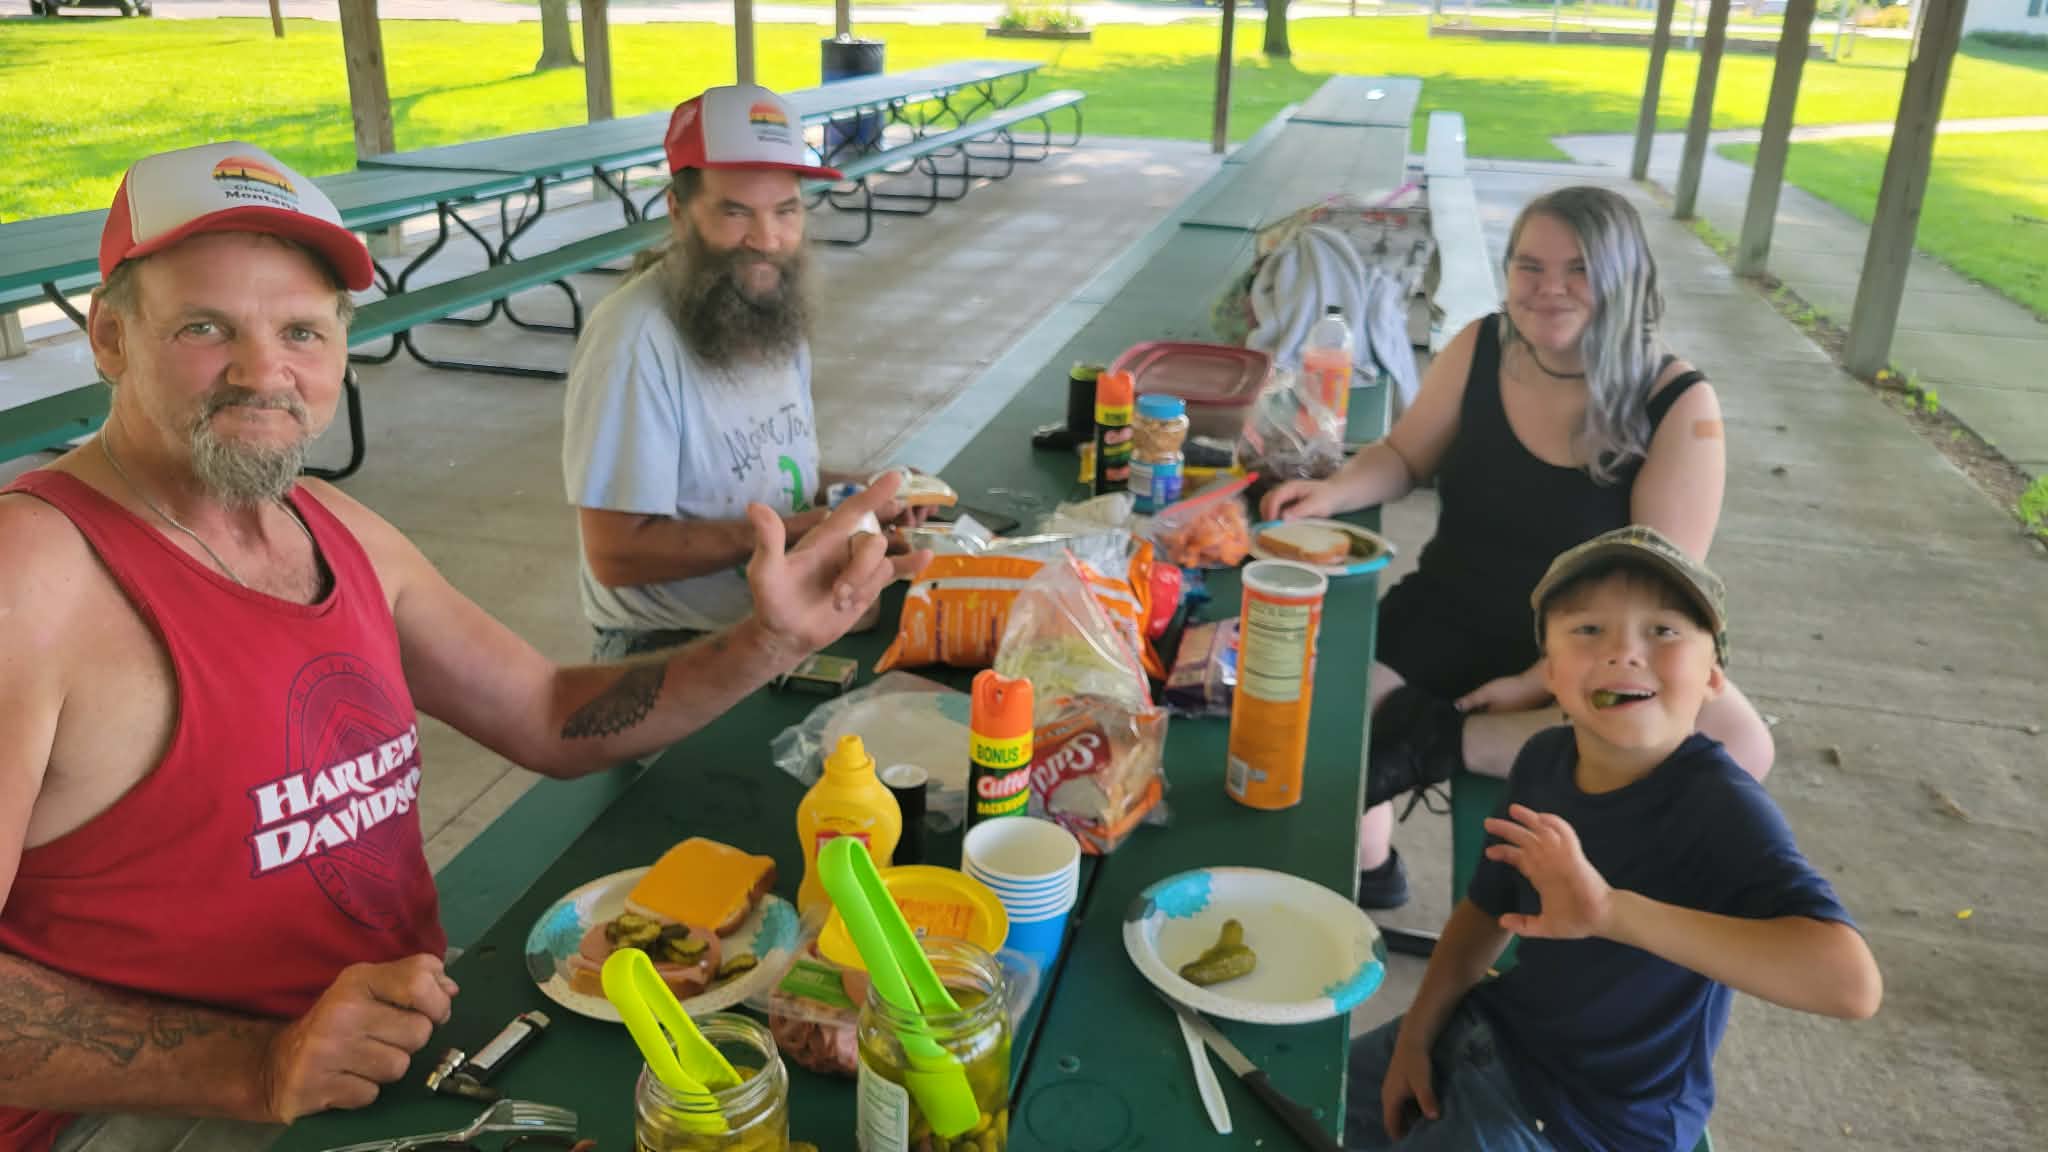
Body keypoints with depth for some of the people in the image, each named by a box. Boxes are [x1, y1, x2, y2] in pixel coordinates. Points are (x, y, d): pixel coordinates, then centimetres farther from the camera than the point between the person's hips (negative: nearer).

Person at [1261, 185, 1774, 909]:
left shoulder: (1679, 405, -13)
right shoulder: (1480, 350, -4)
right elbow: (1404, 457, 9)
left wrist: (1541, 683, -21)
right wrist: (1331, 493, -12)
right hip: (1442, 626, 2)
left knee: (1737, 744, -31)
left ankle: (1443, 739, -24)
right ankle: (1369, 872, 8)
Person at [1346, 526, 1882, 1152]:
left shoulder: (1721, 808, -28)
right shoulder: (1544, 759, -9)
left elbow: (1851, 981, -42)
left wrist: (1613, 911, -48)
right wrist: (1415, 1036, 1)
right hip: (1492, 1031, 6)